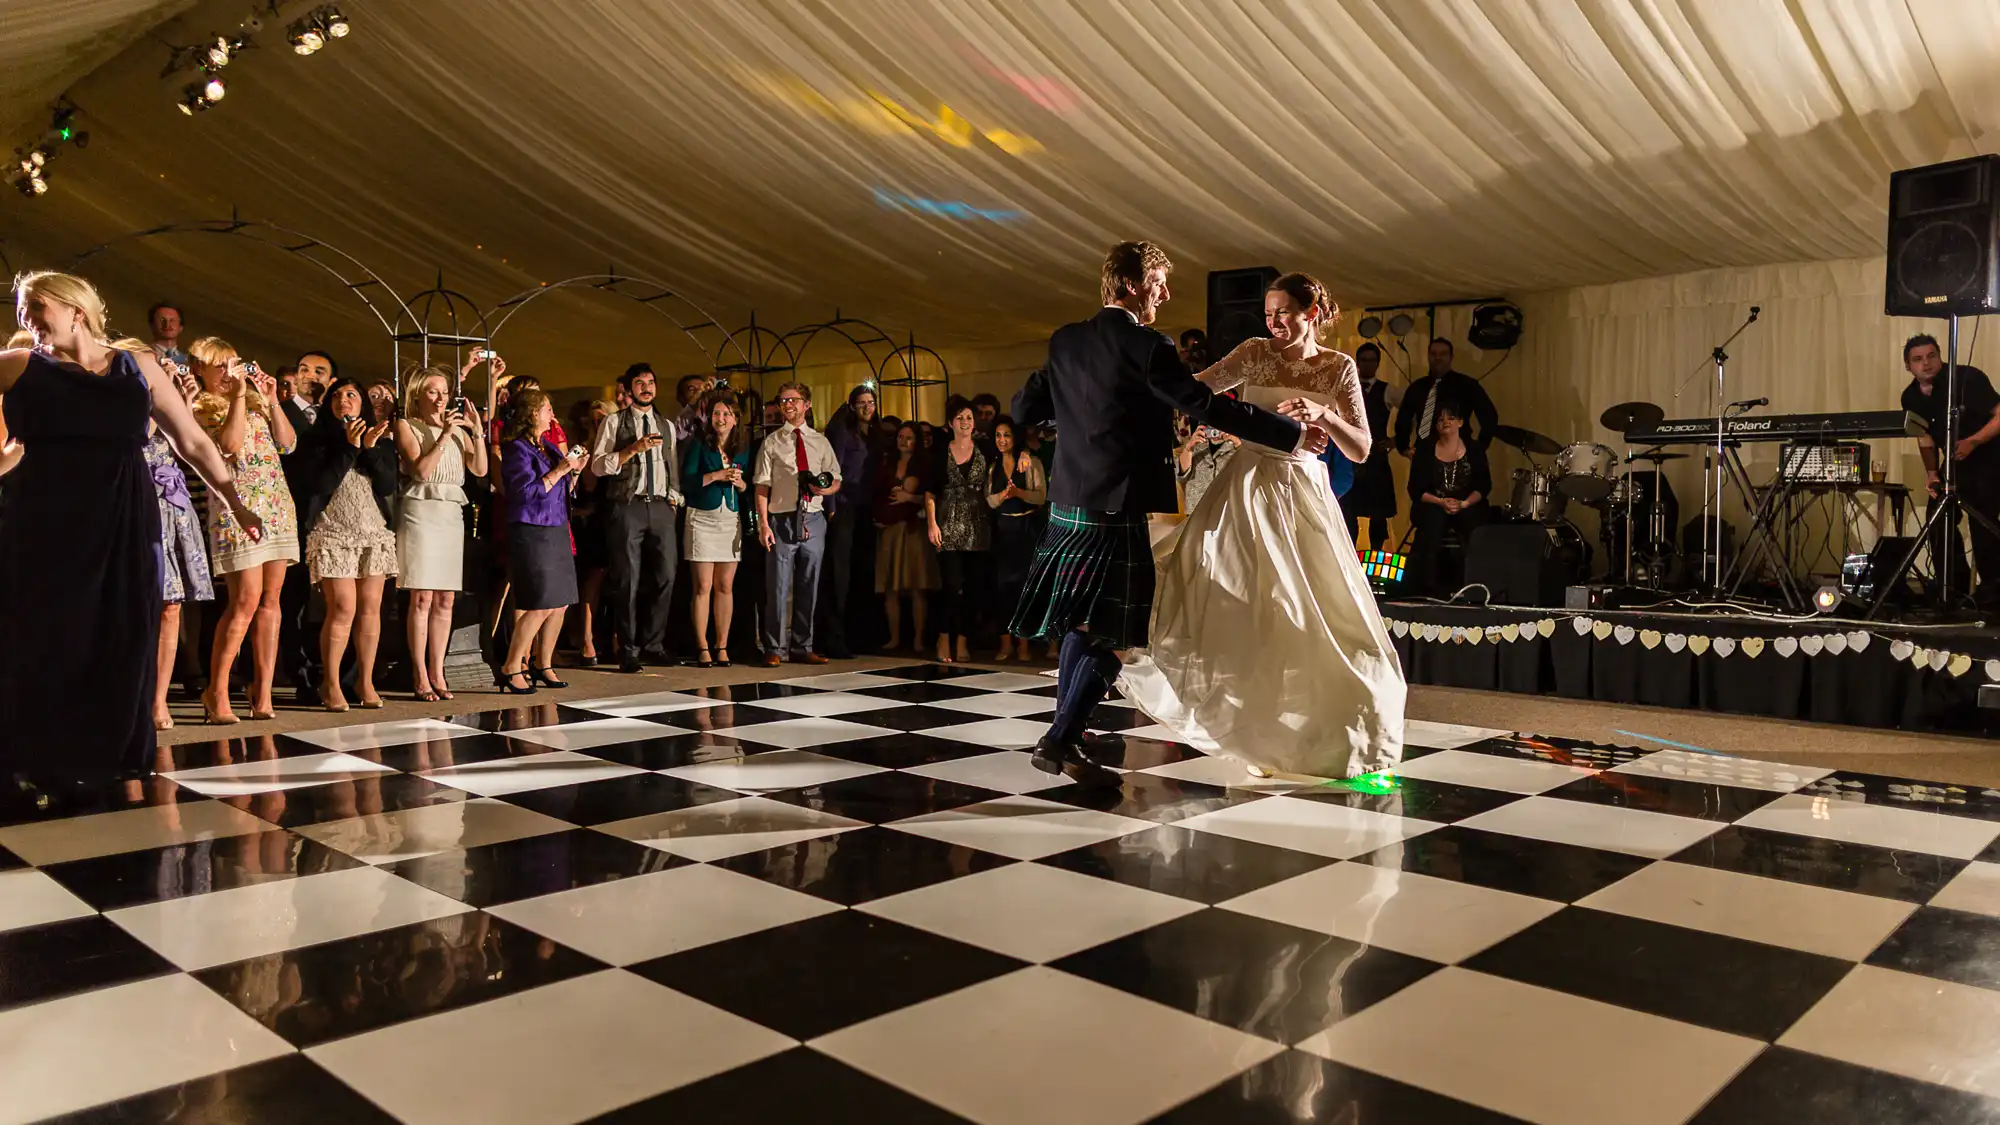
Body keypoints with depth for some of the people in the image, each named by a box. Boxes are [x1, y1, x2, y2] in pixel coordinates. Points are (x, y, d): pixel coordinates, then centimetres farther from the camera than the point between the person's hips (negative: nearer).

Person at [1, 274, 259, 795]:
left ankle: (99, 755, 15)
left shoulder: (137, 364, 9)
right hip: (44, 524, -1)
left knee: (120, 644, 3)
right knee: (44, 643, 1)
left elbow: (194, 443, 12)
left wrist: (234, 503, 11)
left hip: (124, 524, 1)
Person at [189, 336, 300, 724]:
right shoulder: (200, 408, 2)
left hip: (278, 503, 6)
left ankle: (263, 691, 6)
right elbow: (229, 444, -15)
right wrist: (238, 396, -11)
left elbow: (288, 443, 11)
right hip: (237, 506, -6)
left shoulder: (255, 401, 19)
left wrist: (271, 401, 3)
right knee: (246, 600, -12)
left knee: (270, 598, 3)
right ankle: (217, 693, -3)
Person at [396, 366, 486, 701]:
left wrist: (477, 432, -1)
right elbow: (421, 469, -10)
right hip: (420, 512, -5)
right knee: (422, 598, -7)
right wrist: (444, 435, -12)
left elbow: (480, 469, 7)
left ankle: (437, 673, 11)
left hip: (452, 513, 5)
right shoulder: (406, 425, 3)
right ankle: (420, 677, -2)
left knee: (445, 600, 4)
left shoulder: (457, 427, 16)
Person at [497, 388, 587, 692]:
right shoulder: (517, 448, -8)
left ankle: (543, 665, 19)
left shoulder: (550, 447, 16)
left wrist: (574, 470, 6)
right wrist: (559, 470, -14)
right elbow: (528, 491, -17)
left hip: (557, 530, 8)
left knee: (560, 602, 7)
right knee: (541, 605, -13)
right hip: (531, 532, -8)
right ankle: (510, 669, -4)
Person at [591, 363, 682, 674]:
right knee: (627, 580, -2)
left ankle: (653, 644, 15)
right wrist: (633, 449, -15)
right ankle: (628, 651, 7)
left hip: (661, 508, 4)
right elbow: (598, 465, -5)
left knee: (665, 576, 1)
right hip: (626, 507, -4)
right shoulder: (614, 423, 4)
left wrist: (673, 496, 10)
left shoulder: (667, 425, 19)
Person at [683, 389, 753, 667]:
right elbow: (686, 479, -7)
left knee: (726, 587, 3)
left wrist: (740, 483, -7)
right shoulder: (699, 443, 1)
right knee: (703, 586, -3)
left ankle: (722, 647, 10)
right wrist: (716, 475, -14)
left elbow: (750, 486, 14)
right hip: (702, 518, -3)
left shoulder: (744, 447, 11)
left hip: (732, 519, 3)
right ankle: (702, 648, 2)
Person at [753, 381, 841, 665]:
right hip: (782, 520, -3)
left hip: (813, 519, 3)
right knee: (778, 587, -2)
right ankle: (774, 649, 8)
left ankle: (802, 647, 20)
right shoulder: (772, 442, 3)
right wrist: (763, 524, -10)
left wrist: (825, 488, -7)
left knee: (808, 587, 9)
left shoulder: (820, 442, 11)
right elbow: (762, 486, -1)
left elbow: (837, 482, 16)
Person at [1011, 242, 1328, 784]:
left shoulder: (1064, 341, 8)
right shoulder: (1146, 346, -12)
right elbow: (1208, 407, -16)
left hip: (1068, 504, 8)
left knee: (1082, 623, 21)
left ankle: (1067, 730, 29)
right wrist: (1295, 433, -9)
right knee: (1113, 632, -1)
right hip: (1120, 510, -8)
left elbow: (1024, 409, 12)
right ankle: (1059, 741, -4)